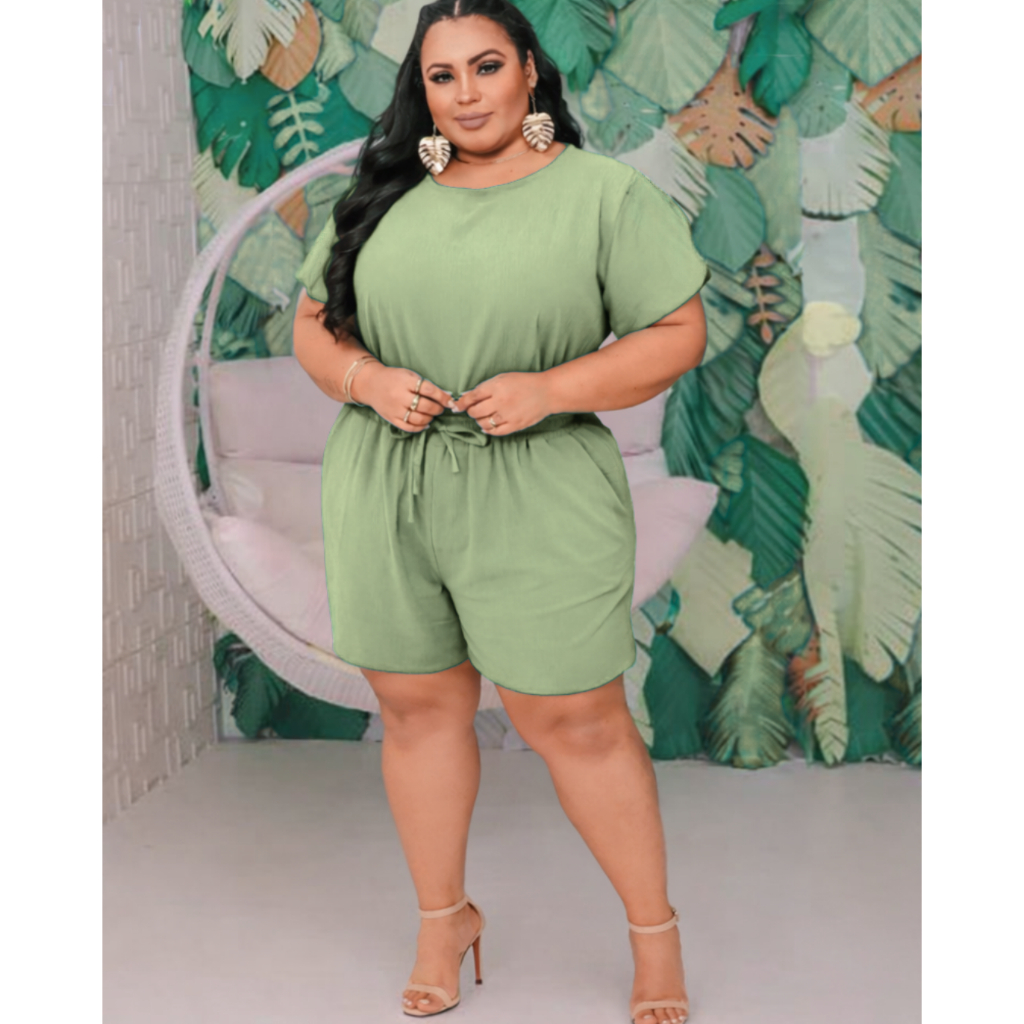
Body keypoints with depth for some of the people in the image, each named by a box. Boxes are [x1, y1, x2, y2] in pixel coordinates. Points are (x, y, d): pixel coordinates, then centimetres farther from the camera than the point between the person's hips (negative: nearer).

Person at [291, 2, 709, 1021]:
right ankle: (444, 916, 33)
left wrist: (548, 390, -17)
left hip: (537, 504, -4)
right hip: (382, 494, 4)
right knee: (417, 710, 12)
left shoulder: (604, 193, -1)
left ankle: (655, 933, 20)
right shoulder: (380, 199, 11)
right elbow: (312, 325, 15)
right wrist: (366, 381, -7)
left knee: (575, 722, 1)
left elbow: (678, 334, -5)